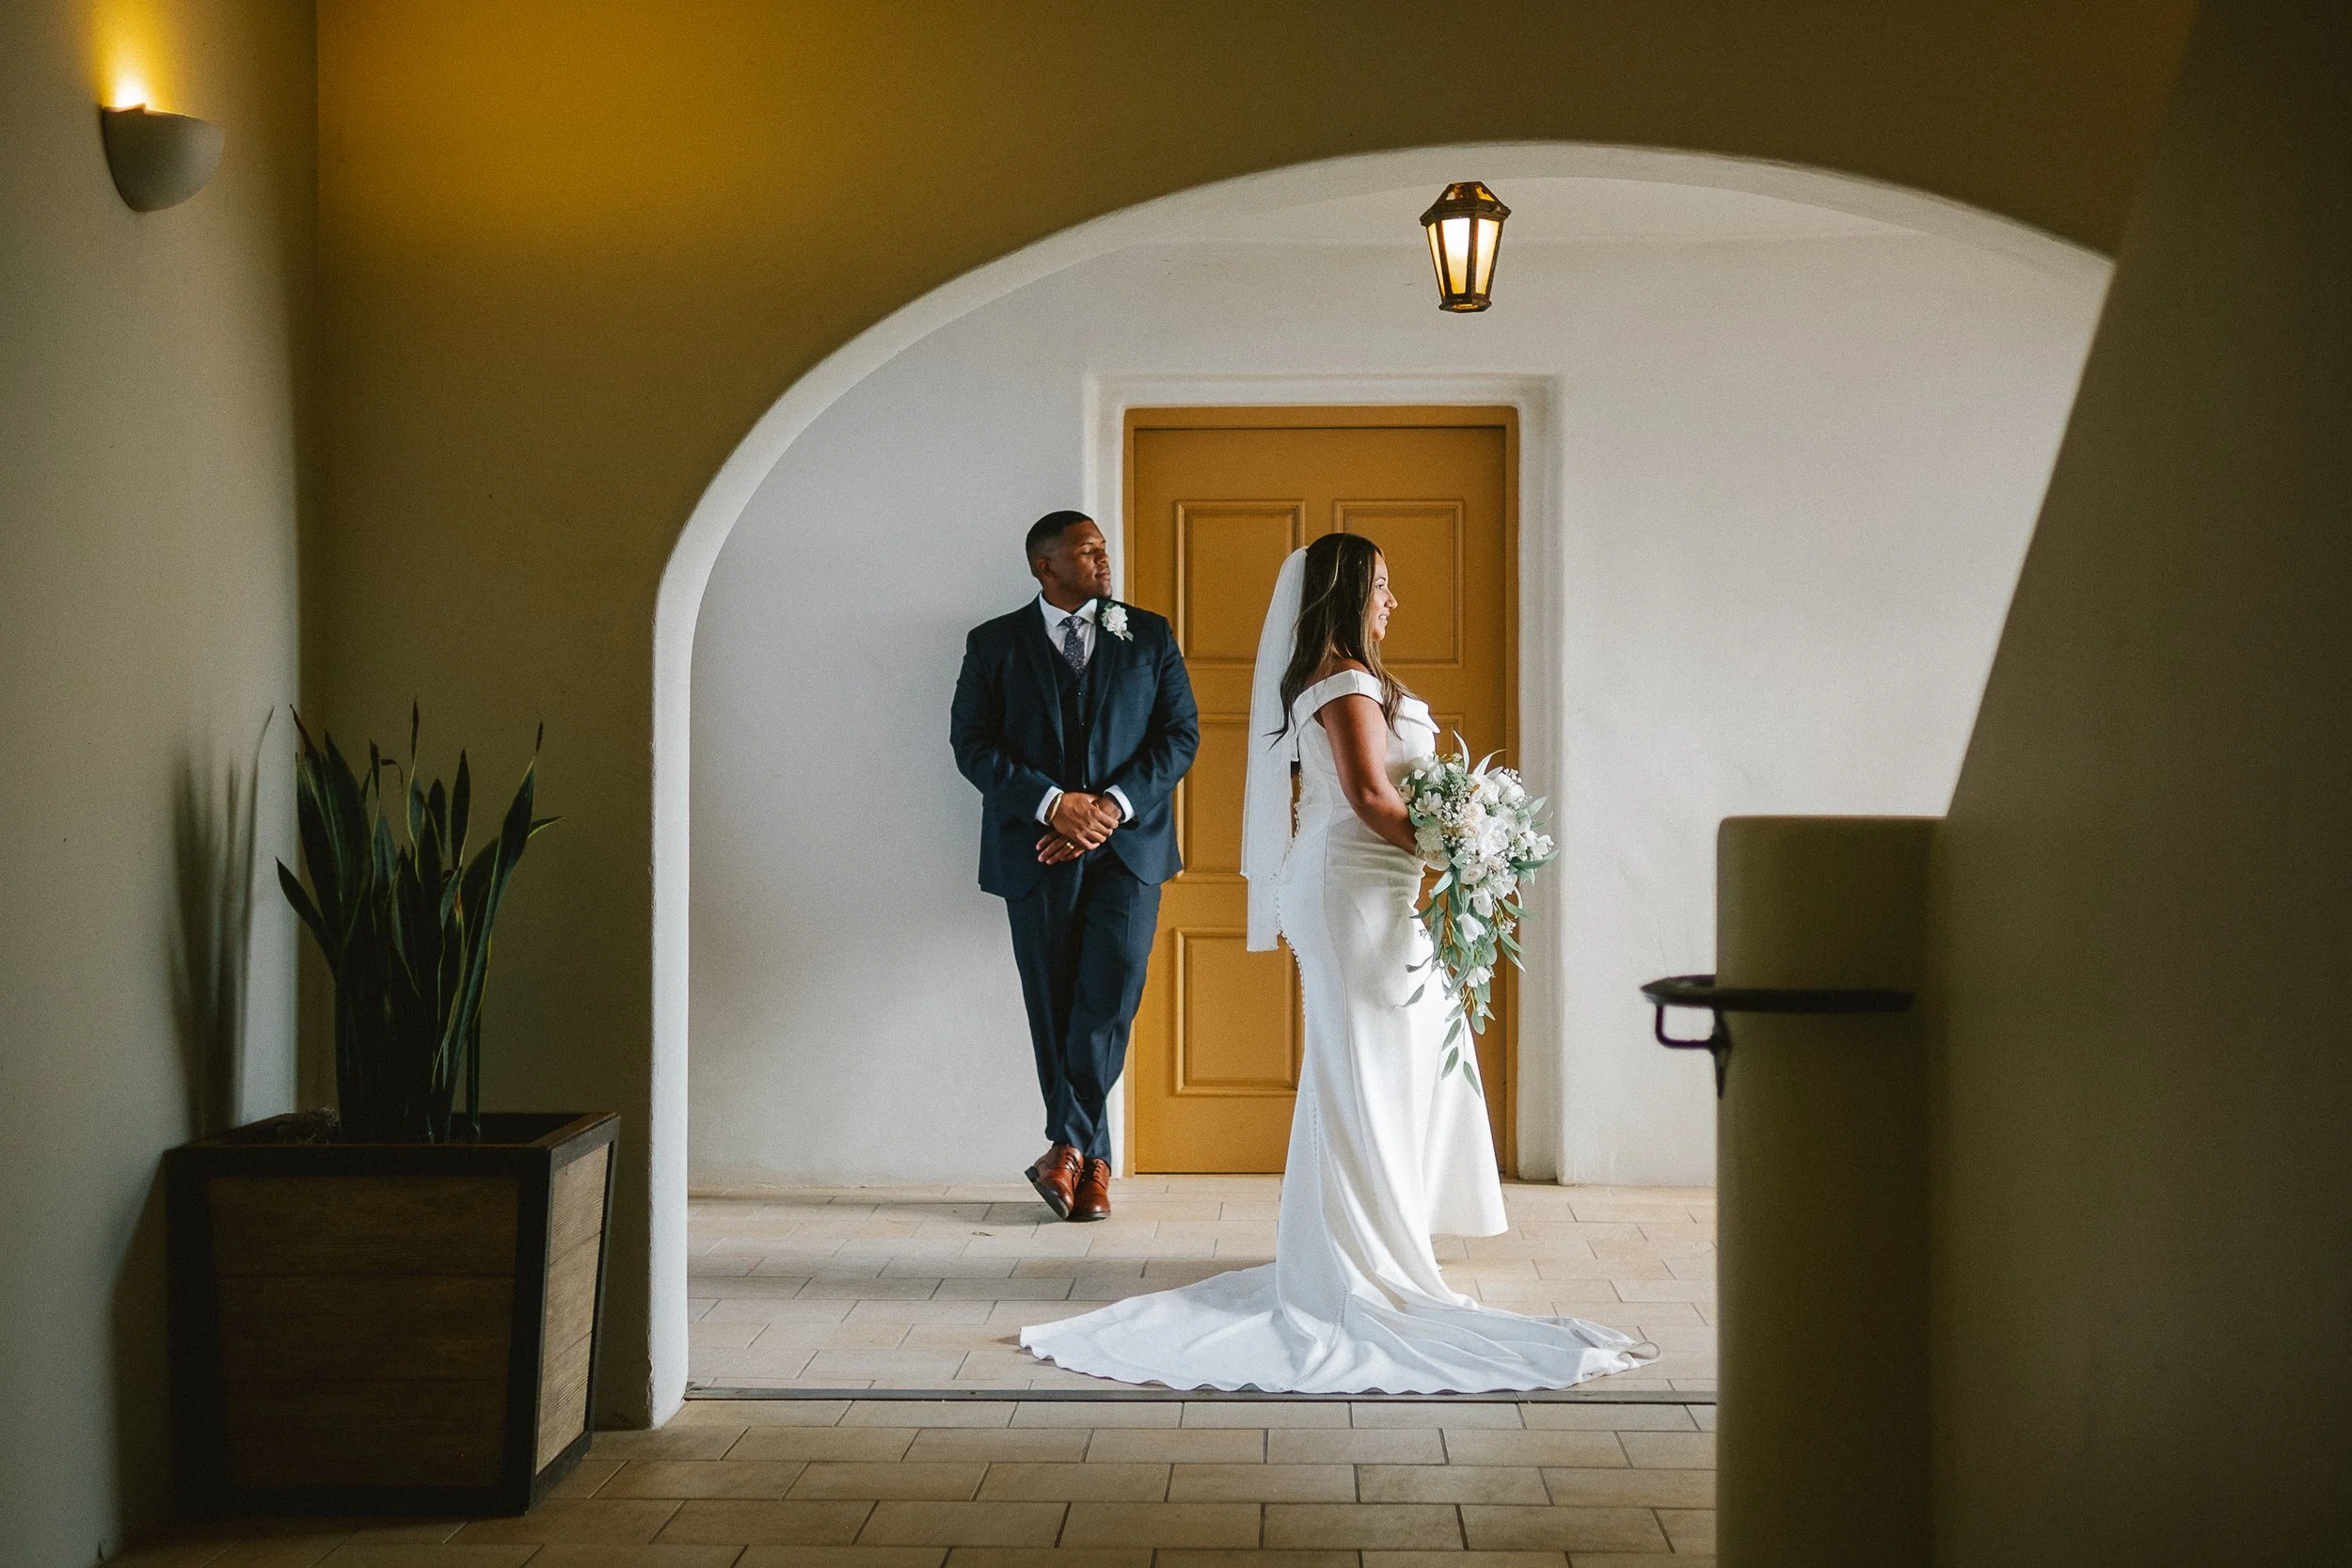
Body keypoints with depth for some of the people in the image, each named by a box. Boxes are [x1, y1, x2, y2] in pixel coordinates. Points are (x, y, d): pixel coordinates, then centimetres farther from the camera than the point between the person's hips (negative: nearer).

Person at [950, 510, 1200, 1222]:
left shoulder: (1149, 636, 10)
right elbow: (972, 743, -1)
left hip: (1129, 843, 0)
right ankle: (1093, 1161, 11)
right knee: (1054, 1004, 2)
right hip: (1037, 849, 0)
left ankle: (1068, 1141, -1)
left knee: (1111, 991, -14)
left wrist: (1114, 805, -10)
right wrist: (1053, 804, -14)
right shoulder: (994, 644, 7)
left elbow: (1181, 733, 4)